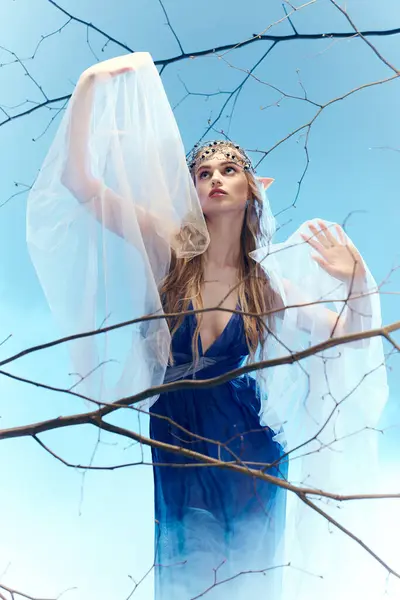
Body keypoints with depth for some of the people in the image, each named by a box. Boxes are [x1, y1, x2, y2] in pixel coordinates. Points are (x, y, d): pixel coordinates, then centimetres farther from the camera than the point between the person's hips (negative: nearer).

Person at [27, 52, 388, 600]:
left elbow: (348, 336, 5)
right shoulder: (169, 250, -5)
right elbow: (77, 179, -12)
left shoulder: (266, 282, 1)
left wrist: (356, 282, -14)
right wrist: (89, 89, -21)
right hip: (174, 452, -1)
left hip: (246, 455, 2)